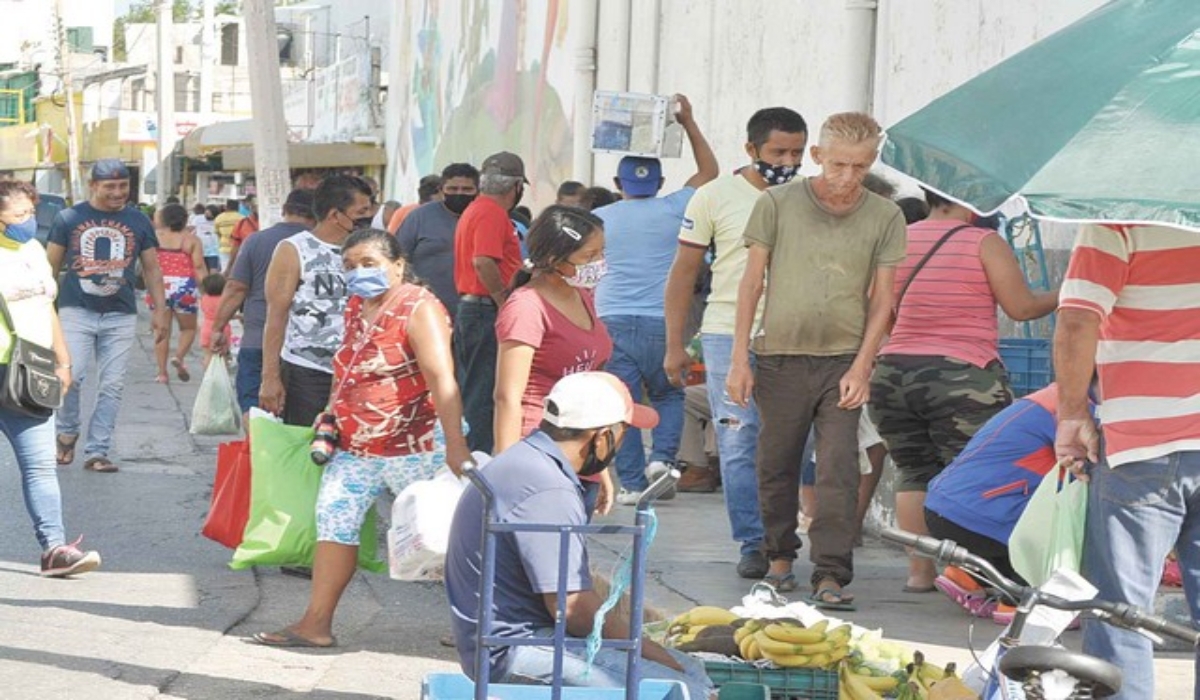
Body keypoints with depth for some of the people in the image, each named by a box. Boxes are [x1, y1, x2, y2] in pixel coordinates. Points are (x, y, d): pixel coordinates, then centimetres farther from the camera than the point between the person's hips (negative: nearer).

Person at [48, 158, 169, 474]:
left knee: (112, 385, 0)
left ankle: (97, 451, 7)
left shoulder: (138, 222, 7)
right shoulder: (68, 218, 3)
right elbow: (51, 266, 8)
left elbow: (152, 269, 14)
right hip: (76, 312, -2)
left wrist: (160, 311, 8)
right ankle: (66, 432, 11)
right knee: (69, 376, -15)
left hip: (120, 317, 2)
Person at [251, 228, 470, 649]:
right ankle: (316, 624, 9)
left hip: (415, 447, -8)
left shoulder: (418, 309, -16)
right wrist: (331, 413, 13)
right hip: (356, 446, 8)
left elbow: (442, 379, -25)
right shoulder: (356, 308, 10)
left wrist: (455, 445, -33)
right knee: (334, 519, 3)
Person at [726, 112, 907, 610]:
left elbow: (881, 298, 4)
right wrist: (739, 358, 0)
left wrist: (861, 368, -5)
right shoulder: (777, 204, 1)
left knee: (838, 470, -9)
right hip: (780, 357, 0)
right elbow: (751, 283, 4)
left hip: (845, 360, 0)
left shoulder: (885, 217, 3)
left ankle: (830, 577, -8)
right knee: (777, 466, 10)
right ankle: (780, 556, 29)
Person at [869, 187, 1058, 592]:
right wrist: (1063, 297, 11)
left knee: (914, 473, 12)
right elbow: (1021, 307, -6)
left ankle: (919, 571, 11)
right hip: (962, 377, -5)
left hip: (893, 373, 5)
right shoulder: (984, 243, -6)